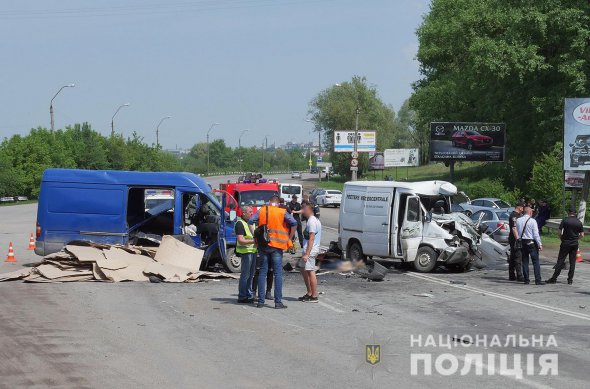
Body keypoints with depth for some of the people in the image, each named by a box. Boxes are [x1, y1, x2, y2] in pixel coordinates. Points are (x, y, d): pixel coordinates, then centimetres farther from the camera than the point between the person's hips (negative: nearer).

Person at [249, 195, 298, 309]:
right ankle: (278, 302, -4)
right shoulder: (282, 212, -2)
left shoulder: (261, 210, 4)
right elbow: (294, 223, -12)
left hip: (263, 245, 2)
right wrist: (289, 239, -4)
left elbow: (250, 221, -5)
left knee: (262, 272, 9)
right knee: (278, 273, 0)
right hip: (277, 246, -2)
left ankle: (260, 301, 8)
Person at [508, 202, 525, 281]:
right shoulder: (514, 216, -15)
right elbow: (514, 228, -23)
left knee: (512, 258, 12)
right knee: (518, 258, -10)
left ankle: (512, 276, 17)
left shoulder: (518, 215, 18)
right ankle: (519, 276, -11)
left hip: (516, 239, 11)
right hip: (515, 239, -11)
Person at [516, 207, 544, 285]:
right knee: (536, 262, -2)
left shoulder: (518, 220, 4)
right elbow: (536, 234, -11)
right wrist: (540, 244, -6)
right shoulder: (532, 221, -9)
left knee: (525, 261, 10)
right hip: (531, 242, -5)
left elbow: (516, 232, 7)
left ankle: (526, 279, 12)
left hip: (522, 242, 5)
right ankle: (538, 280, -6)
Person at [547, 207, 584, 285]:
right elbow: (582, 235, 4)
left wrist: (562, 239, 6)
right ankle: (570, 279, 6)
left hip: (565, 243, -2)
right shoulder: (579, 222, 3)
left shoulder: (565, 220, -6)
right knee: (572, 262, 6)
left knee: (560, 261, -1)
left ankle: (554, 278, -2)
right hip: (575, 244, 2)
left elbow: (560, 232, -9)